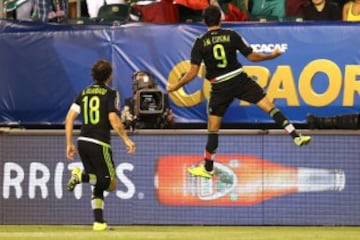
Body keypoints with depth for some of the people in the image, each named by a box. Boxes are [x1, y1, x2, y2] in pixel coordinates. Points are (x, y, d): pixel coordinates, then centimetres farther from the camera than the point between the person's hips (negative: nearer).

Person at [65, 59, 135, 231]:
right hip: (99, 143, -6)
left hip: (82, 141, 6)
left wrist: (69, 144, 12)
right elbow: (114, 120, -13)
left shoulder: (84, 93, 14)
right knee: (111, 183, -2)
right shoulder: (110, 94, -2)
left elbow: (70, 118, 8)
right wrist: (126, 139, -4)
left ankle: (99, 222, 6)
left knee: (98, 184, 15)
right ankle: (81, 176, -25)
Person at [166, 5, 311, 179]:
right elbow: (252, 56, 2)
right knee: (269, 106, 4)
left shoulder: (200, 43, -4)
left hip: (220, 87, 0)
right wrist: (272, 56, 19)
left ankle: (208, 168, 15)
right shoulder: (231, 36, -3)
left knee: (213, 128, 10)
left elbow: (193, 72, -7)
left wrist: (175, 87, 6)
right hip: (240, 79, 0)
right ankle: (296, 137, -7)